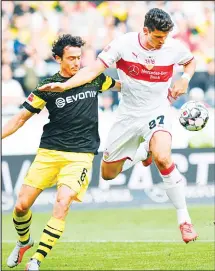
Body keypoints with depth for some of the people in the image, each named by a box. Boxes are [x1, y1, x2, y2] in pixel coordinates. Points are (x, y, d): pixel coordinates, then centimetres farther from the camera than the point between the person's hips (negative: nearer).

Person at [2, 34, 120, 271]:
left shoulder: (93, 78, 5)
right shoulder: (48, 87, -1)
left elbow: (121, 85, 25)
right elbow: (21, 118, 4)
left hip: (81, 155, 0)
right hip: (49, 152, 1)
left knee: (62, 203, -21)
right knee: (22, 205, -3)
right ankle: (24, 242, 30)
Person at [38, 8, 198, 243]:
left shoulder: (174, 48, -10)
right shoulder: (124, 44, -16)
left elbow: (191, 61, 14)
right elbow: (93, 70, -17)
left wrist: (185, 78, -7)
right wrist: (64, 85, -30)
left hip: (157, 112, -2)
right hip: (128, 115, 2)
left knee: (162, 158, -32)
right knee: (108, 174, 8)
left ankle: (184, 219, -20)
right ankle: (141, 153, 45)